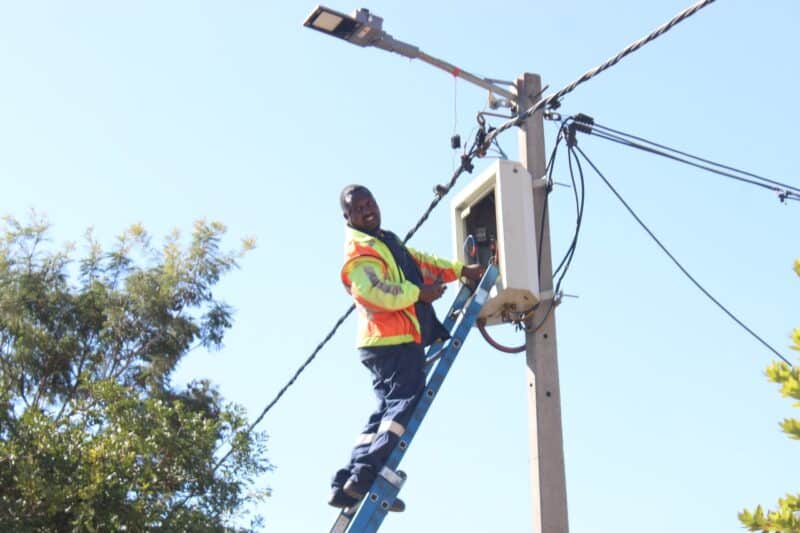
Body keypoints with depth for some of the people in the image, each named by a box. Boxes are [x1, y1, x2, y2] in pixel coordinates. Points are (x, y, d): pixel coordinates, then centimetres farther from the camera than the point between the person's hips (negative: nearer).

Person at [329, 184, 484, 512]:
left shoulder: (386, 242, 25)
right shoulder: (360, 251, -8)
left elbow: (421, 261, 30)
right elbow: (372, 291, -24)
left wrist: (462, 270, 21)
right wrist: (420, 293, -14)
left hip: (394, 341, 10)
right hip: (394, 341, -10)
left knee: (387, 410, 6)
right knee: (404, 402, -17)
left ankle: (347, 484, 2)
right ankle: (366, 473, -28)